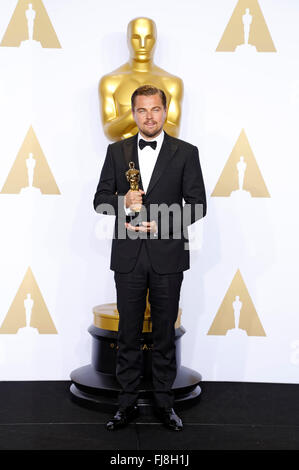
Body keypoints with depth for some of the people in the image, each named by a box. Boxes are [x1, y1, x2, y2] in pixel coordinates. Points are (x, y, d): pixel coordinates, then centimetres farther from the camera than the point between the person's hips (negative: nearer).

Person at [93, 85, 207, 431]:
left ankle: (164, 403, 22)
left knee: (165, 332, 8)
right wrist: (123, 202, -14)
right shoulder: (117, 151, 8)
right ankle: (127, 403, 21)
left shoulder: (186, 153, 2)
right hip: (128, 256, 2)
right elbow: (100, 199, 8)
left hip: (167, 255, -1)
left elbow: (197, 204, -1)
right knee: (128, 332, 8)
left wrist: (161, 224, -14)